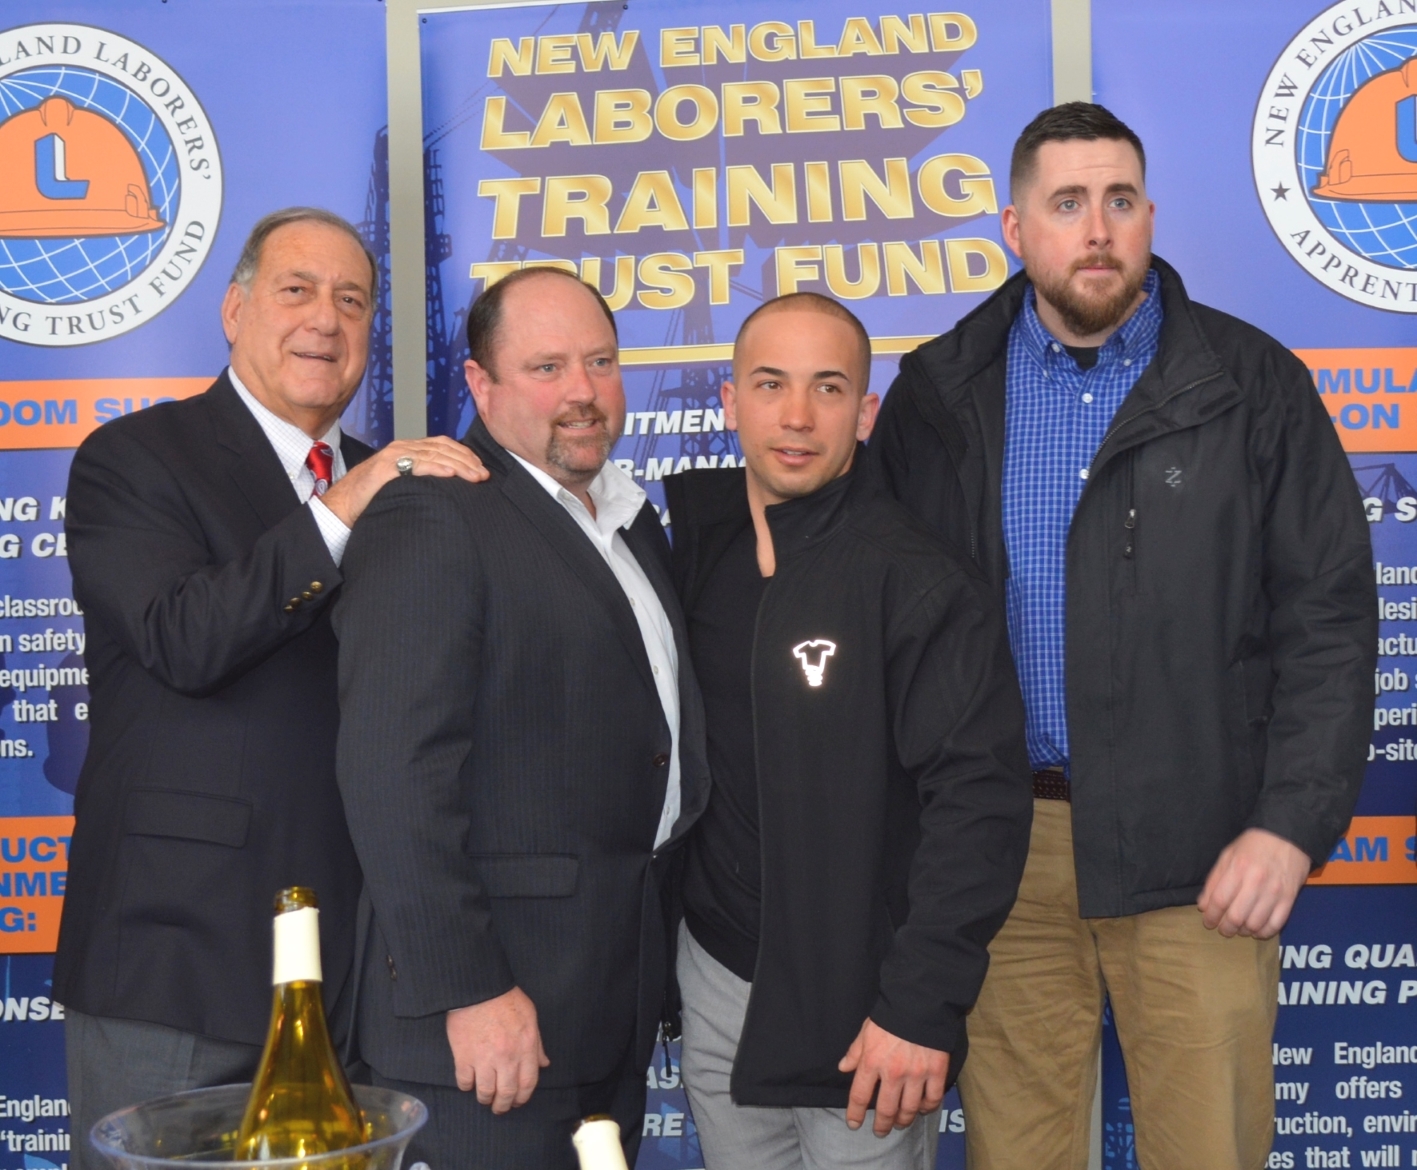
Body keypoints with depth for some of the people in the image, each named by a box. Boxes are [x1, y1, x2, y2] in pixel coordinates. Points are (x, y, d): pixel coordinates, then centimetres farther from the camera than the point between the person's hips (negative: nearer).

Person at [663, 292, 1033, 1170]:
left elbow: (979, 796, -17)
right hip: (717, 978, 5)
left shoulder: (921, 584, -15)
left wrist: (921, 1006, -18)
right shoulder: (696, 547, 3)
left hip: (861, 1006, -5)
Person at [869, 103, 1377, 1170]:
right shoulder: (939, 392, 6)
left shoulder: (1251, 382, 1)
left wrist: (1292, 824, -8)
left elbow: (1329, 617, -1)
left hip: (1199, 848, -1)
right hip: (1001, 841, 2)